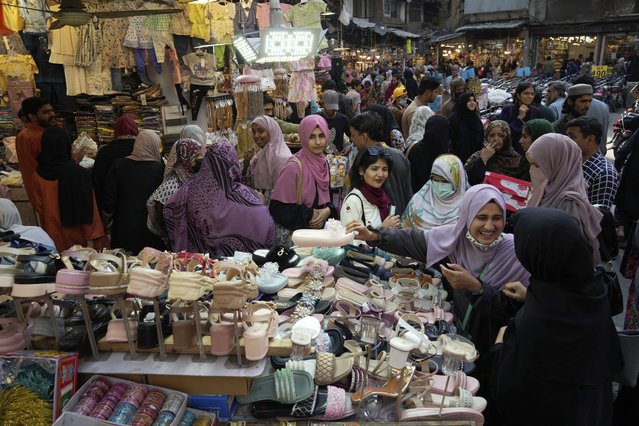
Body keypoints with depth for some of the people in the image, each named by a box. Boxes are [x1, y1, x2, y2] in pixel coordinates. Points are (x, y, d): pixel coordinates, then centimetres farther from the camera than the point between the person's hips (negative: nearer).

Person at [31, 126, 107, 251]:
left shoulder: (38, 175, -10)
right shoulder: (80, 173, -20)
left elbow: (39, 207, 3)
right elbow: (88, 209, -18)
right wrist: (91, 237, -11)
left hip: (53, 235, 3)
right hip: (77, 235, -3)